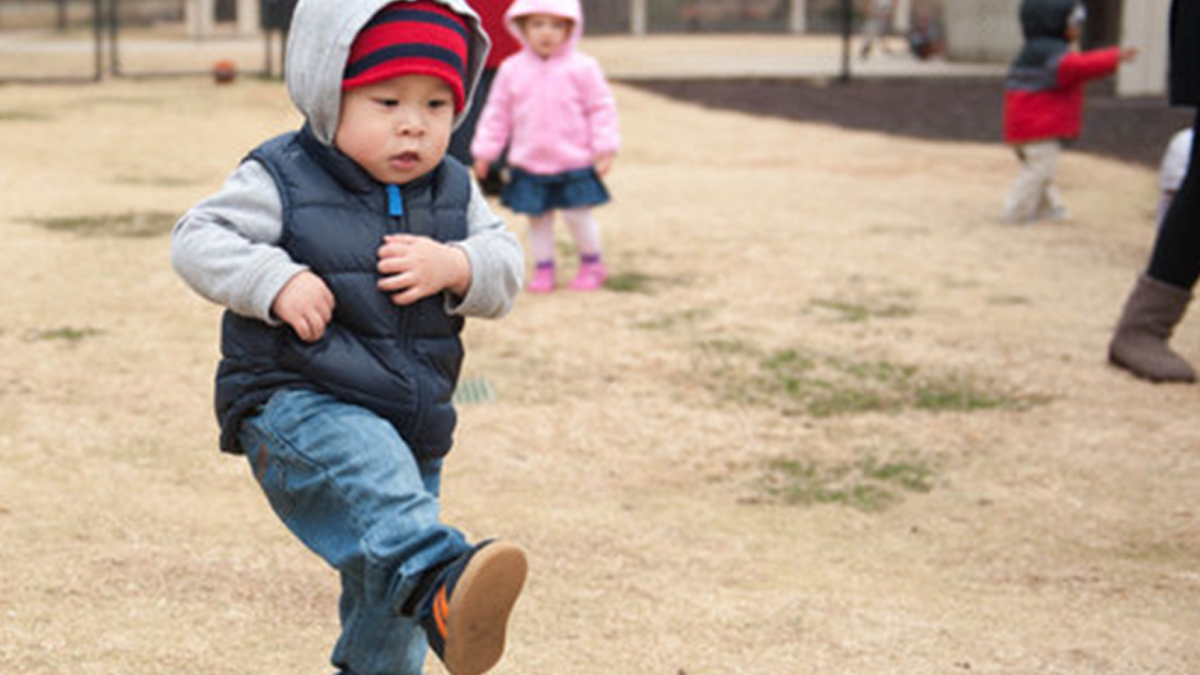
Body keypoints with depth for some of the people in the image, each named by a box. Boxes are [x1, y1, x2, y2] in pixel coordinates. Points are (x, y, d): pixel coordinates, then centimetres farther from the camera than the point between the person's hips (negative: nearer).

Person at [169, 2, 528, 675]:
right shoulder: (281, 180, -6)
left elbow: (506, 267, 7)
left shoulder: (454, 191, 8)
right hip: (297, 409, -6)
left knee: (389, 602, 13)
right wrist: (275, 282, -24)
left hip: (411, 426, 6)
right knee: (368, 469, -40)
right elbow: (198, 241, -8)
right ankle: (440, 582, -63)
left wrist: (455, 267, -15)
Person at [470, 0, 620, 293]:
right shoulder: (512, 69, 1)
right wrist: (484, 152, 7)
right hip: (529, 166, 3)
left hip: (574, 162, -3)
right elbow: (497, 113, 8)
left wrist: (605, 148, -8)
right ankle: (543, 268, 22)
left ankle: (592, 264, 21)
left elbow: (601, 108, -2)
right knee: (538, 218, 8)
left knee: (578, 215, 0)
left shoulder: (582, 68, -6)